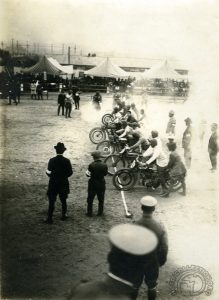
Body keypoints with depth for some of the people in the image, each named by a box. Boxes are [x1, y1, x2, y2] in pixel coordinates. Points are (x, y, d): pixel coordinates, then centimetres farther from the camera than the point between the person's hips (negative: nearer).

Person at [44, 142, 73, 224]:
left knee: (51, 202, 5)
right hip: (63, 184, 1)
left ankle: (49, 218, 5)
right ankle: (64, 216, 28)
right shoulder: (67, 161, -9)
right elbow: (70, 172, -5)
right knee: (63, 201, 17)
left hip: (53, 184, -1)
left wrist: (53, 176, 9)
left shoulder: (52, 160, -13)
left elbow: (49, 172, -11)